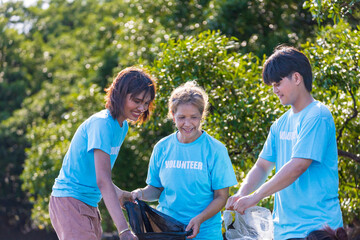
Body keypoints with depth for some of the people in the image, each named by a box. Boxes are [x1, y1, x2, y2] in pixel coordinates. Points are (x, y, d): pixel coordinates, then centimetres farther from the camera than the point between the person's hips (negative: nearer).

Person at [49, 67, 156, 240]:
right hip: (70, 200, -10)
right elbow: (102, 180, -28)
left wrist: (118, 194, 5)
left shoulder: (122, 126, 11)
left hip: (89, 204, 10)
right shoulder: (102, 124, -19)